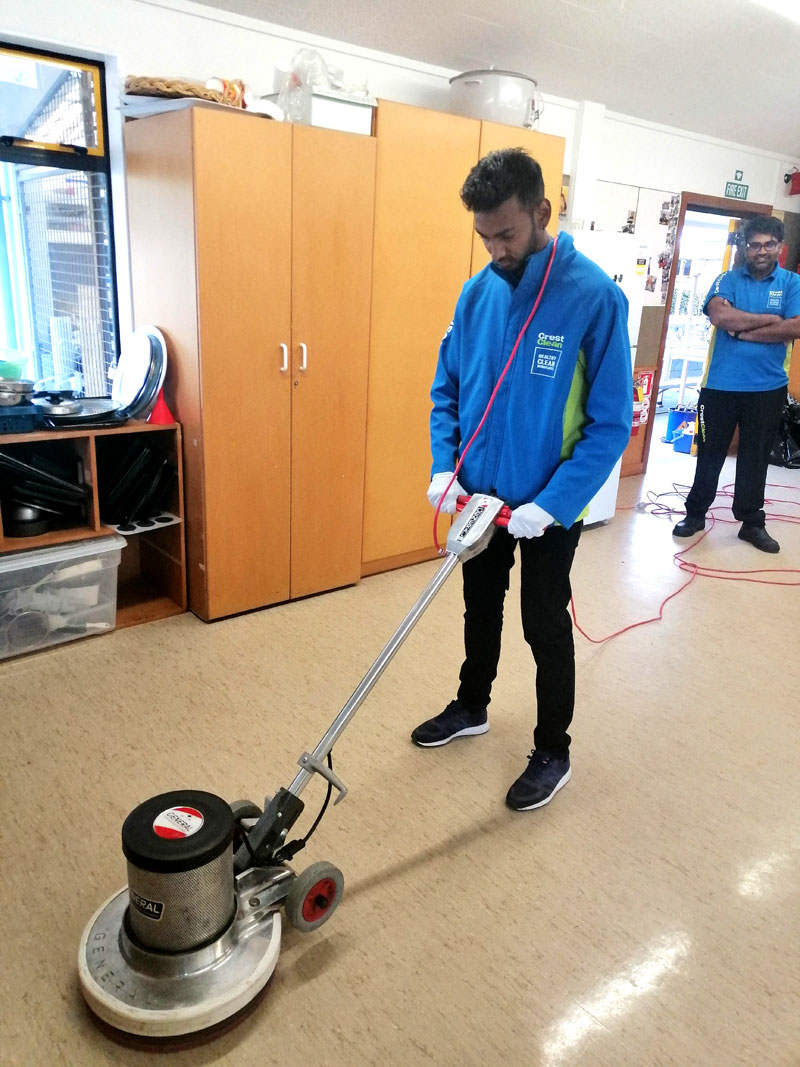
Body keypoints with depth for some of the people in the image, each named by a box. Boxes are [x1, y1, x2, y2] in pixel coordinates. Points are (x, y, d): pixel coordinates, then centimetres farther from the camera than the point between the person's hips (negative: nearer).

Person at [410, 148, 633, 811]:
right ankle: (471, 709, 45)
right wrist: (444, 468, -7)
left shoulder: (595, 297, -18)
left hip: (549, 509, -5)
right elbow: (447, 390, 6)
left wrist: (551, 505, -23)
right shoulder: (477, 291, -2)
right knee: (481, 608, 22)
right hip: (478, 495, 5)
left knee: (546, 628, 9)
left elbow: (611, 423, -17)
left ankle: (553, 753, 30)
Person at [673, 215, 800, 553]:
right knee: (710, 453, 9)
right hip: (720, 385, 0)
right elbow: (719, 315, -18)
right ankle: (695, 513, 23)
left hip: (767, 388, 1)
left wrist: (742, 331, -14)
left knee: (756, 457, 11)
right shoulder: (729, 279, 2)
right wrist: (769, 319, -12)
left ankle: (752, 522, 22)